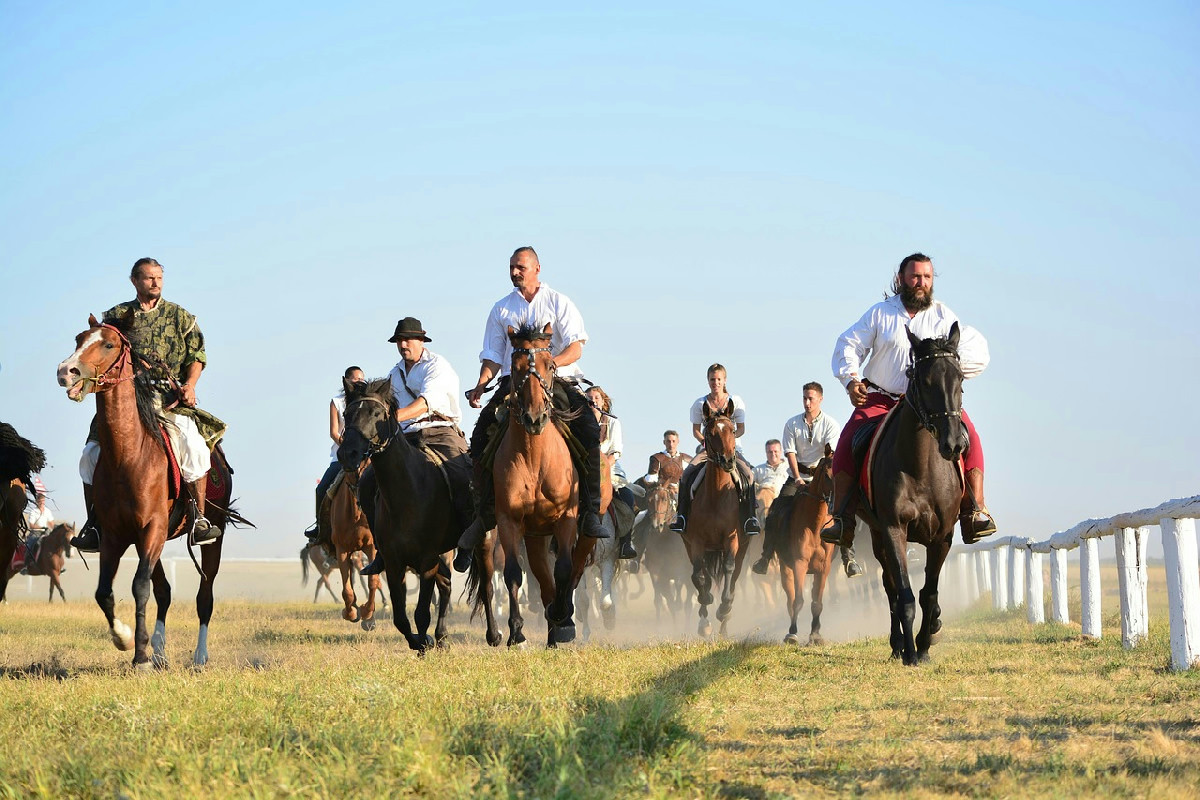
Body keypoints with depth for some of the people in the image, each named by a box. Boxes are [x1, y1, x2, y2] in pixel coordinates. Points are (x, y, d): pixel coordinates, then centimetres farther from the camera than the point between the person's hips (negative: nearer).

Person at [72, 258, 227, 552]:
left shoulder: (181, 317, 11)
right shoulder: (117, 316, 11)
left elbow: (197, 355, 9)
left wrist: (190, 385, -8)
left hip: (171, 397, -1)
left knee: (194, 445, -27)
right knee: (92, 454, -12)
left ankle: (200, 519, -16)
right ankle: (93, 526, 0)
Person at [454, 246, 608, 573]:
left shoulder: (559, 303, 7)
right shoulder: (502, 310, 14)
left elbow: (576, 348, -3)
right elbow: (493, 357, 11)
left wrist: (548, 363, -22)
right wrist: (481, 385, -8)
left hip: (557, 382, -2)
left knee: (588, 429, -27)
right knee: (482, 435, -18)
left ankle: (590, 512, -26)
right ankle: (484, 513, -7)